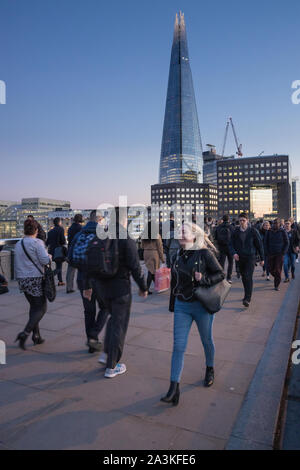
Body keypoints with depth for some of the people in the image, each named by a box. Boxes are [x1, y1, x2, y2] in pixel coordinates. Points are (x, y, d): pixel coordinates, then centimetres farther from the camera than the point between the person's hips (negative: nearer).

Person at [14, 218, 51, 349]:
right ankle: (25, 333, -11)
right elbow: (44, 260, -17)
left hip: (22, 279, 7)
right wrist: (50, 257, 4)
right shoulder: (37, 242, -11)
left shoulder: (18, 244, 9)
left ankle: (36, 336, 19)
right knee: (41, 308, 2)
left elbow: (17, 264, 14)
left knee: (33, 307, 17)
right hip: (36, 279, -7)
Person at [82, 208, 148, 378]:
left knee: (114, 318, 27)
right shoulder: (127, 240, -15)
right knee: (119, 325, 7)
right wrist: (143, 287, -2)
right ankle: (111, 367, 16)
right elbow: (135, 267, -15)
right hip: (120, 288, -6)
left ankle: (106, 354, 27)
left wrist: (87, 286, 15)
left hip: (101, 287, 6)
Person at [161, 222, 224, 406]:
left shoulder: (204, 254, -10)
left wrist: (203, 279, -22)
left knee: (207, 341, 17)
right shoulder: (177, 257, 5)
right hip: (182, 306, 3)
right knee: (178, 346, -2)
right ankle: (174, 388, 4)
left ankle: (210, 370, 45)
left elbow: (221, 274, -5)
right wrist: (173, 305, 15)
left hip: (202, 305, -3)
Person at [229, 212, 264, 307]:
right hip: (240, 258, 4)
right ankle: (247, 294, 31)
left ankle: (247, 299, -17)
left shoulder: (253, 231, -4)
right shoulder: (236, 232, 4)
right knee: (243, 277, 13)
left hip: (250, 257, -4)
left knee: (248, 277, -14)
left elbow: (259, 245, 2)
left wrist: (262, 258, 4)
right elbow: (231, 244, 5)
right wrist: (234, 253, -15)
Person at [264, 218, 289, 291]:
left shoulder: (283, 232, -2)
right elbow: (266, 243, 8)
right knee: (271, 269, 5)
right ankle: (277, 279, 35)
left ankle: (276, 285, 3)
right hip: (271, 254, 3)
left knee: (278, 270, -6)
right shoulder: (269, 232, 3)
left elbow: (286, 243, 2)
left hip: (279, 254, -2)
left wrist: (283, 253, -7)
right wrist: (267, 252, -1)